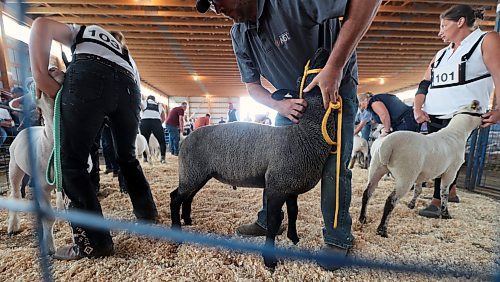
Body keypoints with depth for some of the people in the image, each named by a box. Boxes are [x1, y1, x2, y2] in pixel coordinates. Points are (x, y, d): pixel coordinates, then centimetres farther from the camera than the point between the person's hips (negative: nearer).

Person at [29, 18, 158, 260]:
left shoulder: (83, 31, 36)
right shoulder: (128, 57, 42)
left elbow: (42, 24, 15)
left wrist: (41, 76, 9)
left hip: (90, 75, -4)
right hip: (128, 87, 4)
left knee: (71, 161, 1)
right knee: (127, 157, 19)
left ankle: (94, 242, 1)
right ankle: (147, 212, 30)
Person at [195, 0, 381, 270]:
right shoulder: (240, 35, -6)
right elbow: (252, 86, -1)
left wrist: (335, 66, -36)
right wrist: (280, 105, -21)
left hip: (336, 89, -5)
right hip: (291, 100, 6)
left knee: (333, 166, -9)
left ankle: (338, 239, 13)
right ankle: (268, 222, 24)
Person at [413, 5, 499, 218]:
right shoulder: (442, 54, 21)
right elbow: (424, 84, 16)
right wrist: (417, 109, 1)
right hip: (433, 116, 6)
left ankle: (437, 202, -3)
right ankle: (451, 193, 28)